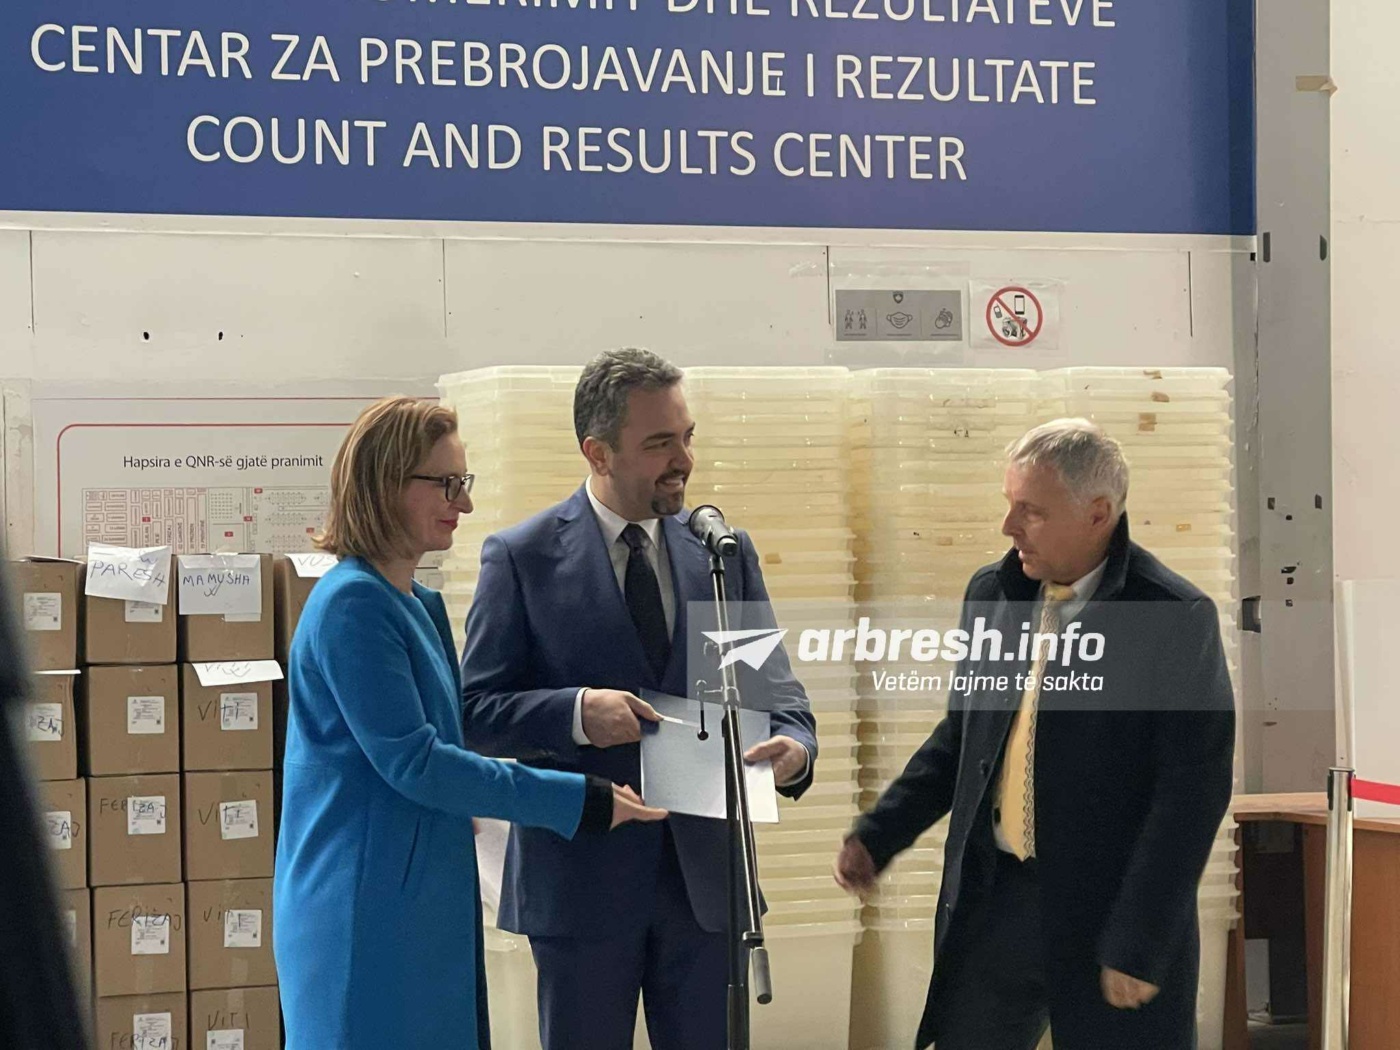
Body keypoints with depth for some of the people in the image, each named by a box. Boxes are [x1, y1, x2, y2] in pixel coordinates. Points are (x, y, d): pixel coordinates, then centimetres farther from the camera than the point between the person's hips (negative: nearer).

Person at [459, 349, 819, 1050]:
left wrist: (794, 744, -14)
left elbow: (772, 686, 9)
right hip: (582, 878, -3)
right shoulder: (522, 558, -4)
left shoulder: (726, 550, 8)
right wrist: (574, 711, -23)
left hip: (706, 874, 3)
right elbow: (476, 711, -5)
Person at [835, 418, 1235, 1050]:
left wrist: (1137, 948, -17)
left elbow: (1192, 794, -14)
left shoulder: (1176, 618, -12)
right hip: (993, 898, 5)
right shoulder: (991, 594, 6)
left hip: (1107, 910, -5)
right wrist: (877, 835, 7)